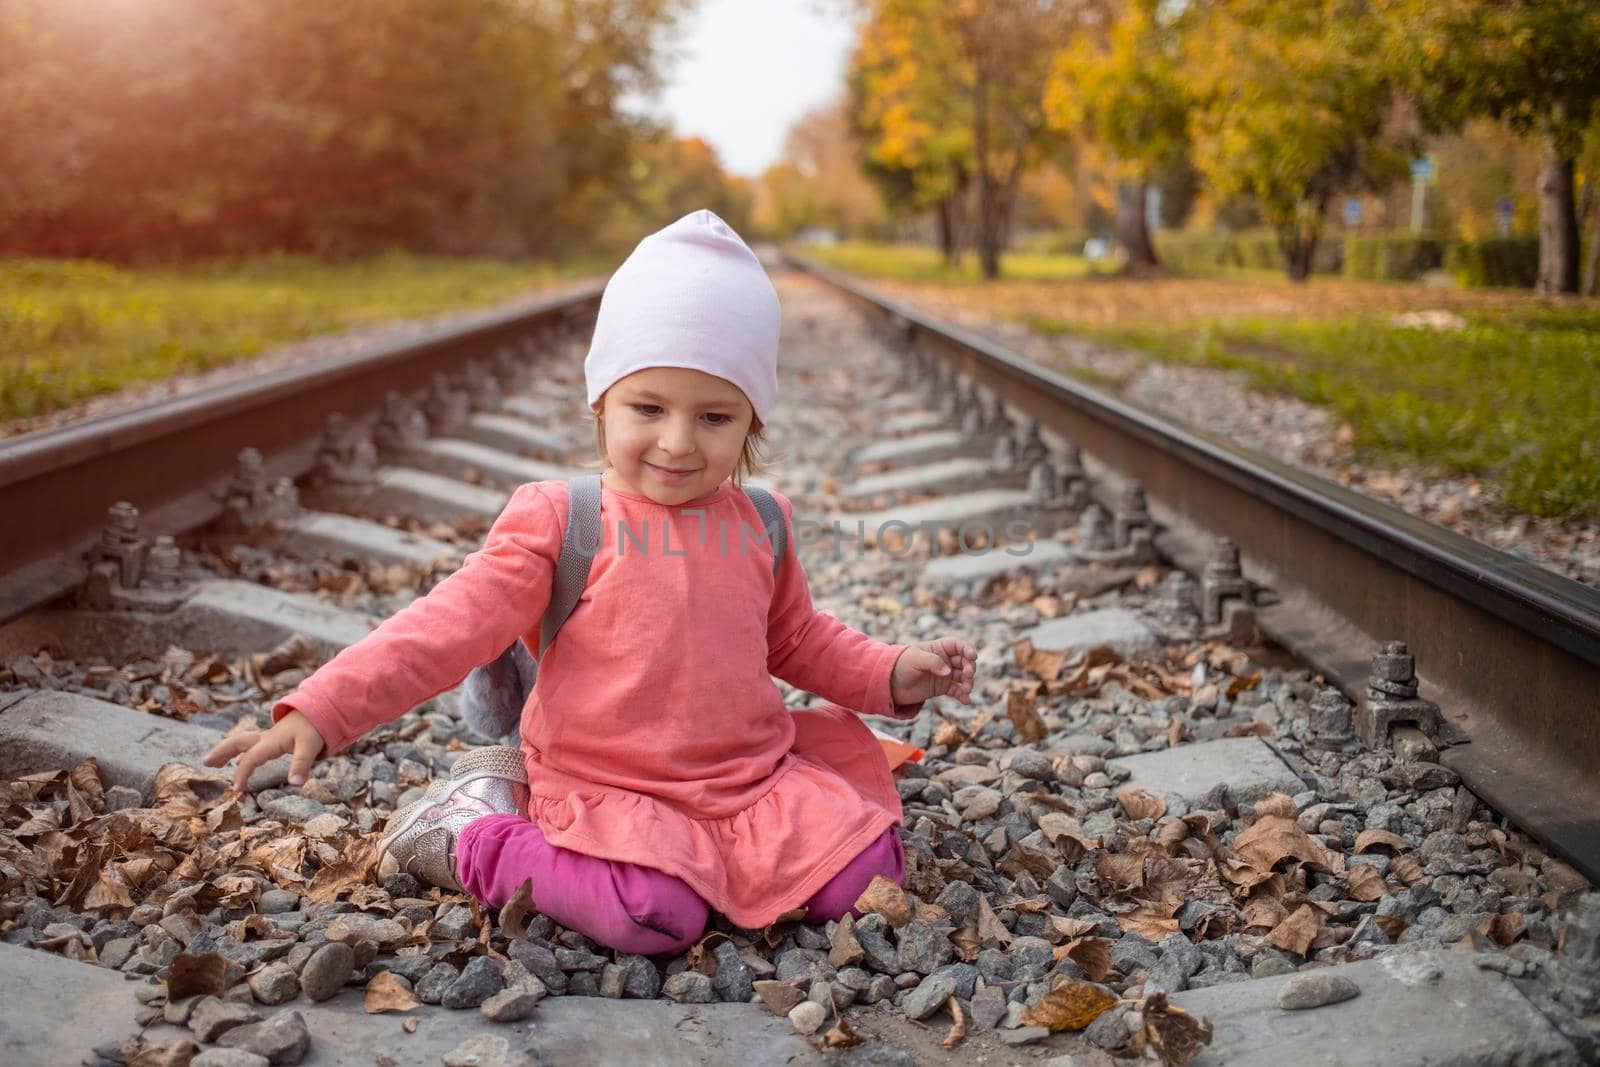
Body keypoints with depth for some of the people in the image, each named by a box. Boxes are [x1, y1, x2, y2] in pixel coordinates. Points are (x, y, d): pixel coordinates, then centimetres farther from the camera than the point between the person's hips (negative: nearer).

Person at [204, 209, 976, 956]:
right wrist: (320, 711, -25)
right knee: (657, 913, -30)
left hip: (753, 778, 5)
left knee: (860, 868, -13)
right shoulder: (559, 521, -8)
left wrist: (893, 673, 6)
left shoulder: (759, 527, 7)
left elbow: (799, 639, 21)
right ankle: (473, 840, -4)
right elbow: (450, 626, -14)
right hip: (606, 790, -4)